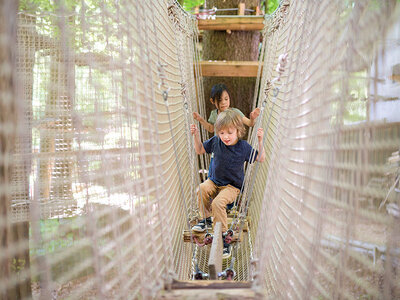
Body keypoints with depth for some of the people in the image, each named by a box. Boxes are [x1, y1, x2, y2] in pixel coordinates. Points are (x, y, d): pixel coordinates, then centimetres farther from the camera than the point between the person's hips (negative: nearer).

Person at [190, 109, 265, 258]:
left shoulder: (243, 147, -11)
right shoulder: (215, 142, -3)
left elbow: (261, 159, -3)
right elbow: (200, 150, 12)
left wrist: (260, 141, -17)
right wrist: (196, 135, -2)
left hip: (232, 186, -4)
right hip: (214, 181, 4)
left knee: (218, 203, -31)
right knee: (202, 189, -29)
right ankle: (206, 219, -5)